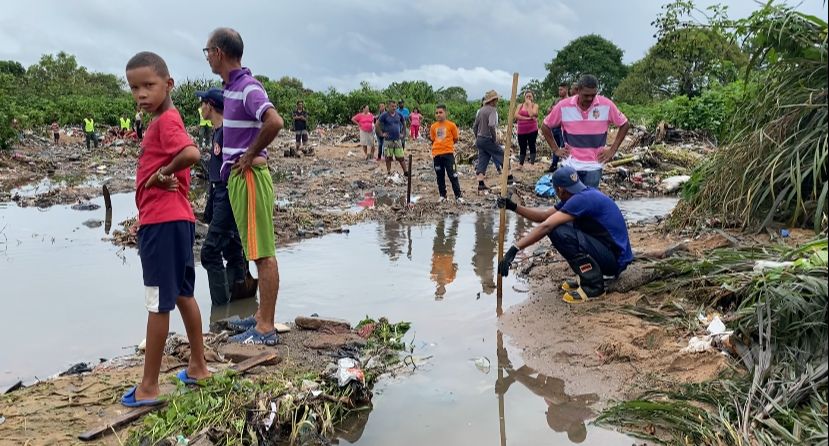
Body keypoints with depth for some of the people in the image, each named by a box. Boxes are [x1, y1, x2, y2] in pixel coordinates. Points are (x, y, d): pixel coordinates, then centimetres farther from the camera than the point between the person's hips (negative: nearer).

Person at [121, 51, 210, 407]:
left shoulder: (165, 121, -14)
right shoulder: (165, 121, 16)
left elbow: (191, 153, -32)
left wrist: (162, 173, -17)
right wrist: (165, 176, -4)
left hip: (162, 222, -10)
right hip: (175, 219, 10)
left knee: (158, 303, -2)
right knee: (182, 295, 18)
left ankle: (148, 387, 8)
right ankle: (198, 365, 29)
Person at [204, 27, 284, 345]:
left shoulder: (248, 86, -15)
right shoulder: (232, 86, 15)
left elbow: (274, 122, -31)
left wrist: (250, 155, -19)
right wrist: (236, 155, 14)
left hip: (249, 175, -10)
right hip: (238, 175, 10)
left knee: (263, 253, -6)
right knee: (257, 251, 15)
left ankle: (266, 329, 0)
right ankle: (262, 316, 26)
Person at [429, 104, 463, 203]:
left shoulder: (451, 125, -2)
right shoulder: (433, 127, 8)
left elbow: (455, 139, 5)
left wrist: (446, 143, 5)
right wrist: (439, 145, 3)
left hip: (448, 153, -4)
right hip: (436, 154, 4)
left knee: (452, 175, -5)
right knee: (440, 176, 9)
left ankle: (458, 196, 2)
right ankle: (442, 196, 20)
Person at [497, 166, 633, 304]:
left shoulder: (582, 199, -19)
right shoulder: (585, 194, 9)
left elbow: (545, 226, -26)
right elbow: (544, 216, 14)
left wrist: (514, 249, -28)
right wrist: (514, 207, 6)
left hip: (616, 259, -9)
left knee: (558, 232, -22)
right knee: (556, 225, 9)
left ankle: (593, 285, -12)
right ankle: (589, 276, 11)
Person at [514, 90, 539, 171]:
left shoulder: (535, 105, 2)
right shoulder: (520, 105, 10)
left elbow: (531, 114, -16)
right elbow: (516, 115, -6)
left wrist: (529, 104, -8)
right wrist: (526, 118, -15)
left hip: (532, 129, -3)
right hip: (521, 130, 3)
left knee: (532, 146, -2)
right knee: (522, 148, 7)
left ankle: (532, 164, -2)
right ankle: (520, 165, 11)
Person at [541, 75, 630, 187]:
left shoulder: (606, 105, -8)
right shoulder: (563, 106, -9)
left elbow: (625, 125, 5)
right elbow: (546, 127, 6)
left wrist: (612, 150, 1)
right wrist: (556, 149, 1)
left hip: (594, 165, 0)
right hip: (570, 165, 1)